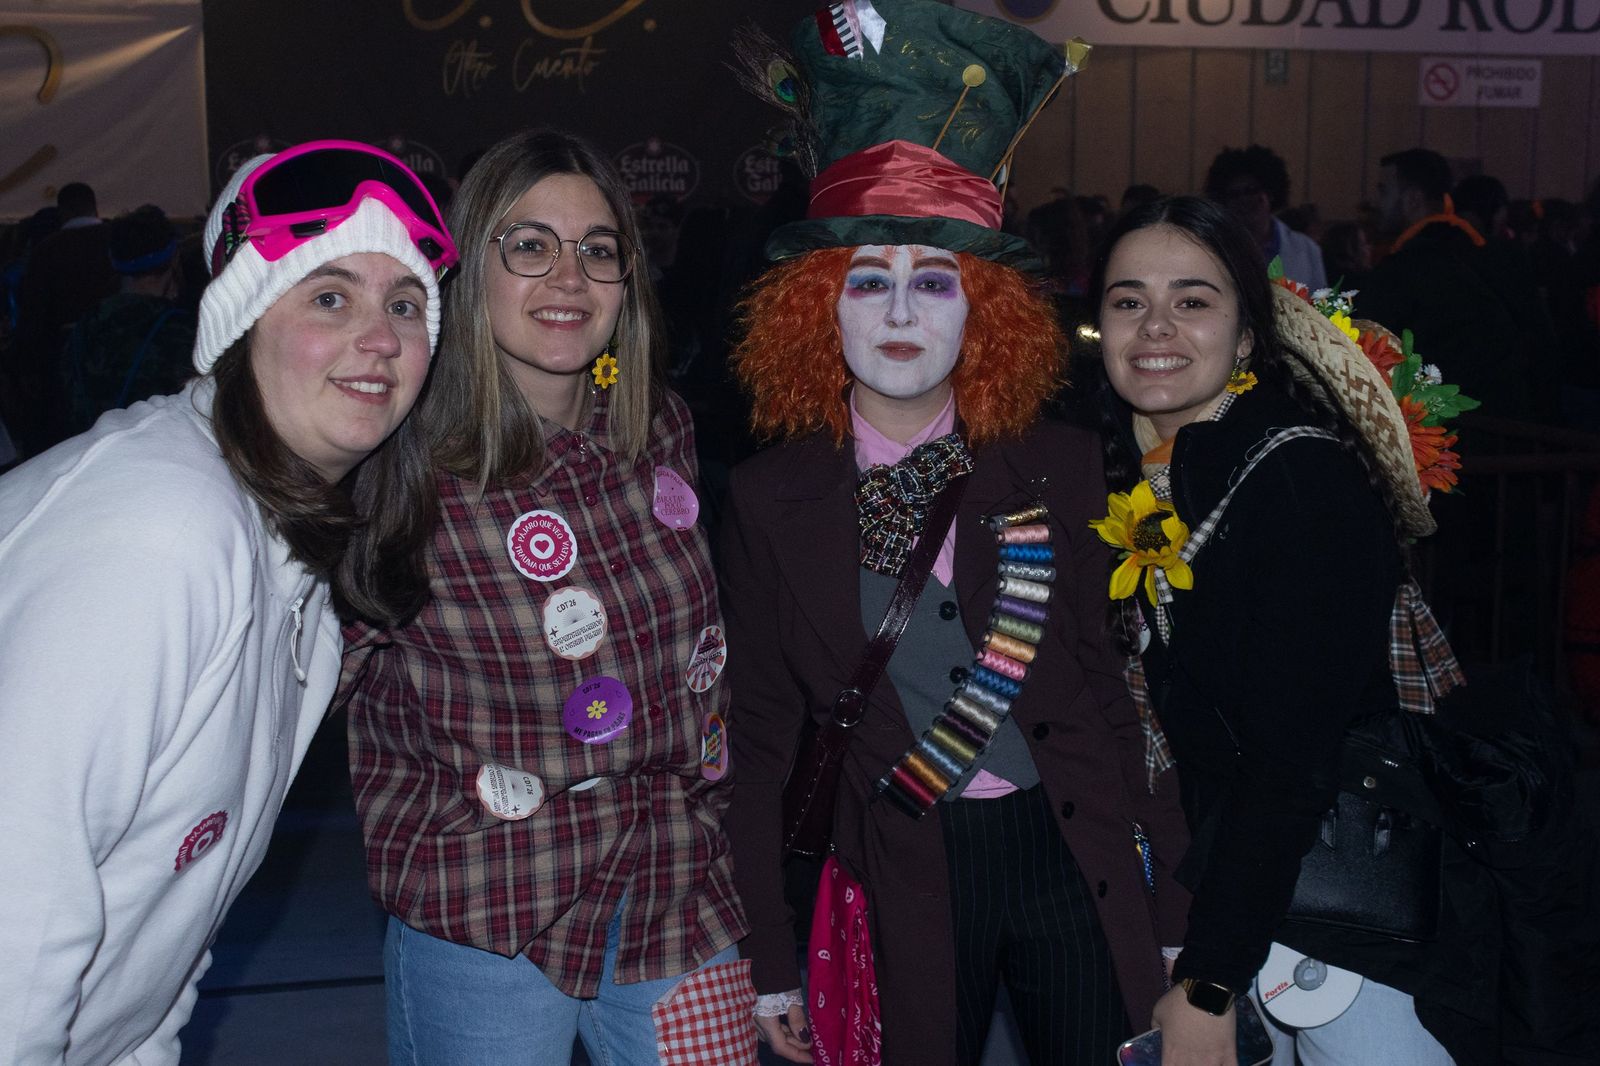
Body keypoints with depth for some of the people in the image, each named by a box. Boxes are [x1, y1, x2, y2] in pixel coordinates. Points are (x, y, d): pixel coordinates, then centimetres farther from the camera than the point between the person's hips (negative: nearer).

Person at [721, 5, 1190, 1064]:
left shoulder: (1061, 467, -1)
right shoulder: (770, 499, -2)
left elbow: (1122, 683, 1)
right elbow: (764, 733, 1)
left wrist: (1175, 913, 0)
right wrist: (772, 960, 2)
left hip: (1077, 861, 1)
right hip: (903, 887, 0)